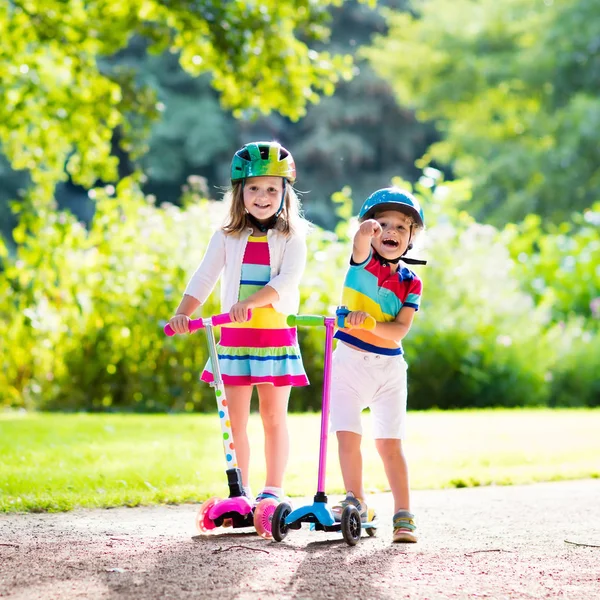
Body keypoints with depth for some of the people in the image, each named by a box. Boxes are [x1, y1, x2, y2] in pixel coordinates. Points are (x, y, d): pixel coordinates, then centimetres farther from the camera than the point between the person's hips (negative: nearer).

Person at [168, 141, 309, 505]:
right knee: (236, 419, 3)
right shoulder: (227, 238, 8)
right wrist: (182, 314, -16)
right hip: (234, 338, 2)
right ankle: (240, 491, 10)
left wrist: (250, 302, -30)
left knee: (274, 417, 4)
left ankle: (274, 489, 13)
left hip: (277, 335, -2)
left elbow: (288, 280, -15)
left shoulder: (291, 238, 1)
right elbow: (204, 279, 1)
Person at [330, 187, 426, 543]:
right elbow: (361, 242, -30)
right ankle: (357, 502, 13)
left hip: (389, 366, 0)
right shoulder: (363, 261, -4)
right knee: (348, 436, -3)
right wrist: (366, 230, -54)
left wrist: (369, 321, -28)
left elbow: (400, 330, -10)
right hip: (350, 360, 0)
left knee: (390, 443, -3)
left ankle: (403, 515, -1)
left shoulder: (410, 283, 0)